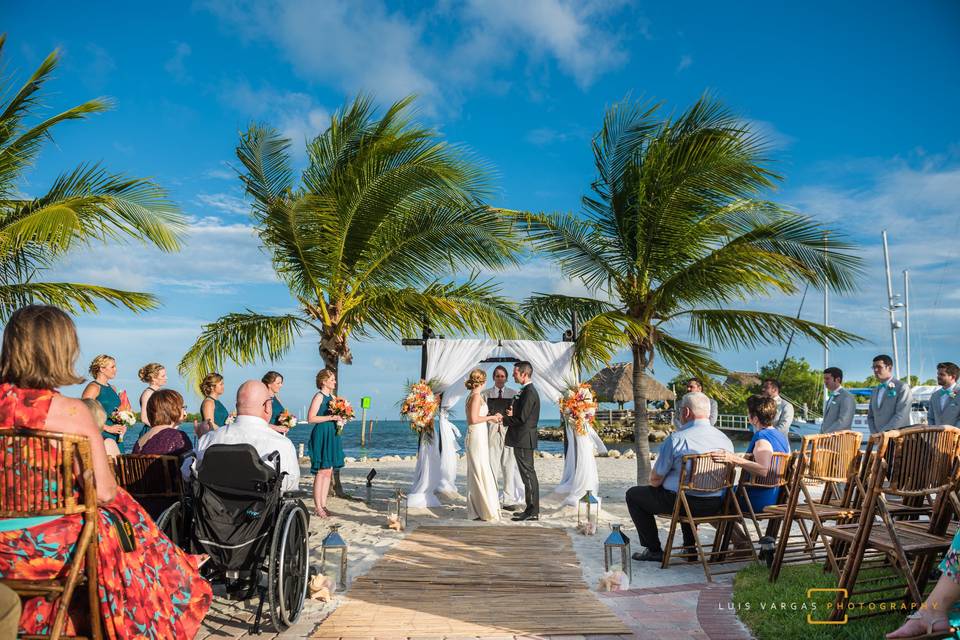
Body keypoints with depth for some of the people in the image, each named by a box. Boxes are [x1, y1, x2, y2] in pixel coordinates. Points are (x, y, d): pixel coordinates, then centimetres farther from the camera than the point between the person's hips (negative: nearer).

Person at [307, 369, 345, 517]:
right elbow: (311, 418, -17)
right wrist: (330, 417, -19)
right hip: (321, 435, -8)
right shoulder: (319, 396, -9)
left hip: (332, 435, 8)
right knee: (322, 471, -7)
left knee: (329, 472, 8)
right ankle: (317, 506, -1)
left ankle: (323, 505, 14)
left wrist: (339, 419, 5)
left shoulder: (332, 397, 15)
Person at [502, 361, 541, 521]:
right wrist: (512, 414, 2)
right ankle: (532, 509, 21)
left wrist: (504, 419, -10)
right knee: (528, 475, 14)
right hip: (523, 440, 10)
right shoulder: (528, 391, 15)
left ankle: (532, 511, 1)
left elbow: (522, 418, -22)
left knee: (528, 474, -5)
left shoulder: (529, 392, -17)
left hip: (524, 440, -10)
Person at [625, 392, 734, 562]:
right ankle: (690, 547, 35)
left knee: (633, 494, 13)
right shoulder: (726, 440, 2)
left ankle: (654, 550, 13)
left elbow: (655, 479, -10)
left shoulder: (677, 438, -16)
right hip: (715, 506, 7)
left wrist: (654, 482, 15)